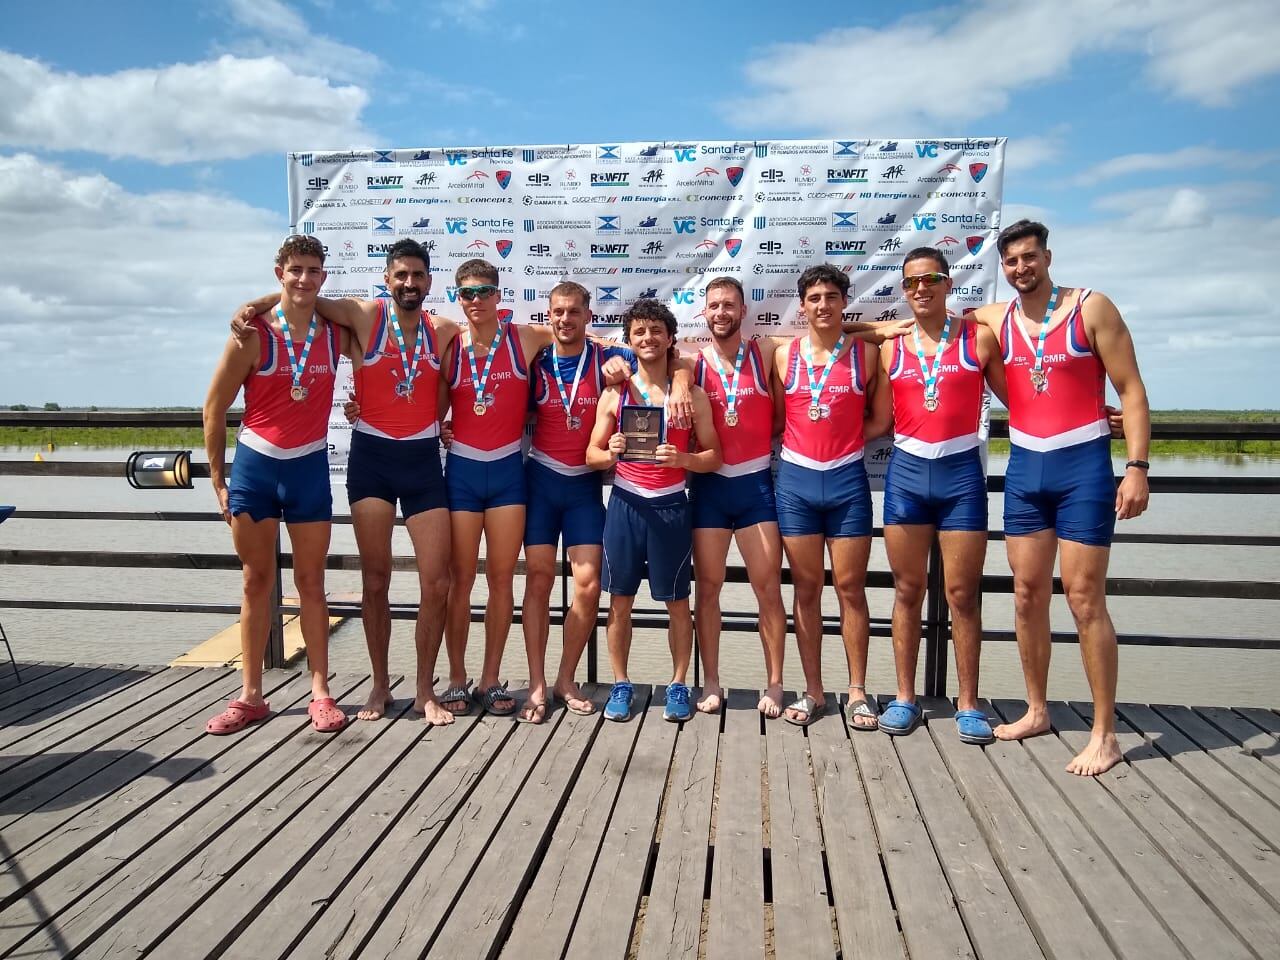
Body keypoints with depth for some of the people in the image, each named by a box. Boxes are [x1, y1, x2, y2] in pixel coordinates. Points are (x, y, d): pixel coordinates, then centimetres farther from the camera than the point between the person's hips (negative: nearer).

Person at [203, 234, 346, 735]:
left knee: (311, 581, 6)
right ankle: (250, 696, 17)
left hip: (310, 467, 1)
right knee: (257, 582, 8)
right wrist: (218, 479, -1)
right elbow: (215, 408, -1)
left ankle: (320, 693, 13)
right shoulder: (253, 335, -7)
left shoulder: (335, 334, 0)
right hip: (255, 465, -1)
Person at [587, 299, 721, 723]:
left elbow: (713, 456, 2)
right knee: (620, 600, 6)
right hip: (625, 503, 1)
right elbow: (592, 456, 6)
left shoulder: (692, 394, 2)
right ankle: (621, 685, 19)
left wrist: (682, 459, -18)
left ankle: (678, 685, 19)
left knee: (676, 601, 6)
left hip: (670, 505, -1)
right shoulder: (615, 394, 5)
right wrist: (611, 452, -16)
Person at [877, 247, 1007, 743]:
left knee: (962, 593, 3)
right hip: (906, 471, 2)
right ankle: (905, 698, 17)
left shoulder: (980, 337, 1)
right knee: (907, 590, 8)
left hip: (962, 471, -2)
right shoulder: (889, 347, 7)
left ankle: (968, 704, 14)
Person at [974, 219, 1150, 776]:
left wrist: (1137, 467, -14)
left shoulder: (1091, 308, -3)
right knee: (1028, 595, 9)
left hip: (1083, 466, -4)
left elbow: (1131, 391, -5)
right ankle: (1036, 712, 23)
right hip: (1024, 468, 5)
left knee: (1084, 598, -5)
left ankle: (1105, 735, 4)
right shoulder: (995, 319, 8)